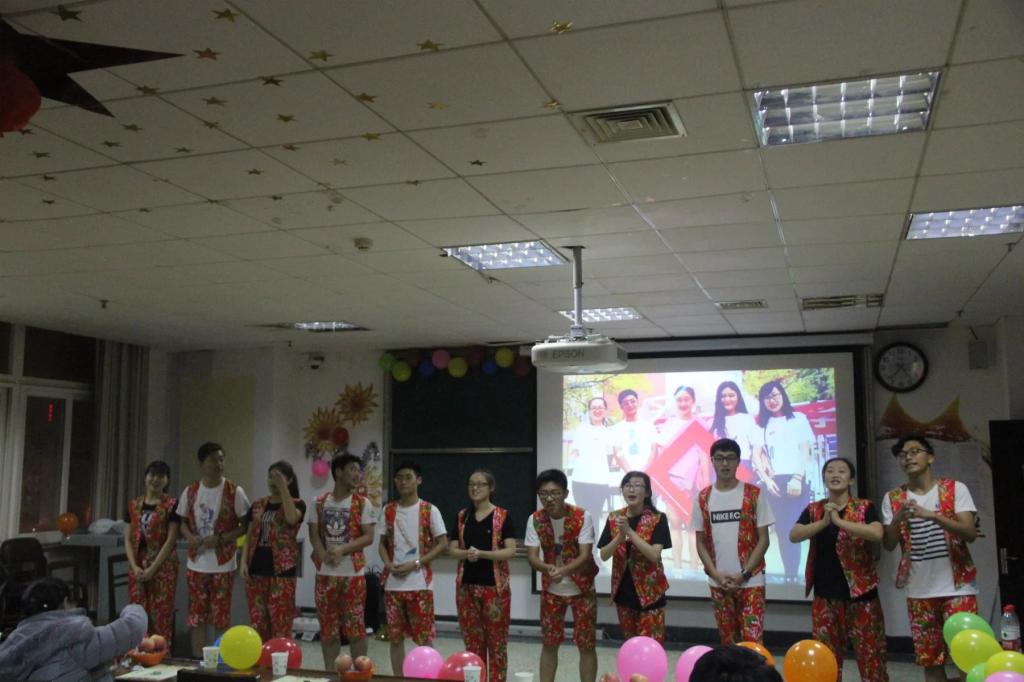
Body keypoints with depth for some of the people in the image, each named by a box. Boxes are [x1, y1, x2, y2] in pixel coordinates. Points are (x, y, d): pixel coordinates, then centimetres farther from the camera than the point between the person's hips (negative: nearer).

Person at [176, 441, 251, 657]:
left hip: (223, 564, -3)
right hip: (196, 563, 3)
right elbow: (182, 522, 14)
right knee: (197, 617, 9)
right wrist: (190, 537, -8)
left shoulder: (234, 491, -7)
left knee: (221, 618, 1)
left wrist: (220, 538, -16)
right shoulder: (190, 492, 3)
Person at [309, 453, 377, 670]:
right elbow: (314, 534, 3)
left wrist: (342, 549, -18)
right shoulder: (319, 502, 6)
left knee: (355, 627, 0)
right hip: (325, 574, 2)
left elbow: (368, 537, -6)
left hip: (353, 574, -2)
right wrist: (325, 556, -15)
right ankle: (330, 672, 20)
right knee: (328, 627, 9)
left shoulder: (363, 503, -1)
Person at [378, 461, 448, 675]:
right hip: (392, 583, 4)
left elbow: (442, 543, -5)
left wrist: (415, 564, -13)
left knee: (424, 637, 1)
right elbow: (383, 543, 14)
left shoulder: (429, 510, -4)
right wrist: (388, 563, -6)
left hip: (419, 583, -4)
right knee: (396, 636, 9)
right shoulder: (388, 510, 8)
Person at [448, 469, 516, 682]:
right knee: (472, 640, 9)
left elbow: (511, 550, -10)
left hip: (494, 585, -4)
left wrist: (481, 554, -21)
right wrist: (466, 553, -15)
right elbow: (452, 549, 7)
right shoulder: (462, 516, 8)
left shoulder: (502, 516, -4)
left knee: (496, 640, 1)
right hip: (466, 585, 4)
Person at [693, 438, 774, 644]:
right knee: (728, 641, 10)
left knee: (752, 640, -7)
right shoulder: (703, 498, 4)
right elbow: (701, 542, 7)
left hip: (750, 581, -3)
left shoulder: (754, 494, -3)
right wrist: (716, 575, -6)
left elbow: (763, 539, -2)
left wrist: (743, 574, -10)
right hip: (718, 583, 3)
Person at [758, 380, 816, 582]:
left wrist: (798, 478, -10)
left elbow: (805, 452, 1)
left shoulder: (798, 419, 8)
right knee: (783, 529, 1)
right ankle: (789, 575, 2)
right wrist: (766, 479, -5)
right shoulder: (763, 424, 15)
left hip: (795, 480, -2)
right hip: (774, 483, 2)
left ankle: (793, 575, -9)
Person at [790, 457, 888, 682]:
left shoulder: (864, 507, -3)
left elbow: (877, 534, -22)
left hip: (860, 593, -3)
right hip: (825, 595, 3)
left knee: (869, 655, 0)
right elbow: (794, 536, -9)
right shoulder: (813, 510, 7)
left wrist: (839, 521, -25)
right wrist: (824, 522, -21)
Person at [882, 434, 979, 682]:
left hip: (957, 586, -2)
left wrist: (933, 515, -26)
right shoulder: (893, 499, 4)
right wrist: (898, 518, -19)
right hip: (919, 591, 3)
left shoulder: (955, 489, -2)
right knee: (929, 659, 8)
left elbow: (970, 533, -13)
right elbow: (888, 545, 0)